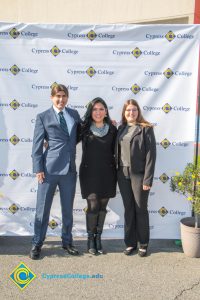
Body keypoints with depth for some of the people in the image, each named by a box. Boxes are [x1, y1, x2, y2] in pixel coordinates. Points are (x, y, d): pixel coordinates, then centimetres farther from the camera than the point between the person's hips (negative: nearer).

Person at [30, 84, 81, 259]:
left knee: (68, 209, 13)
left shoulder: (74, 114, 12)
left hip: (70, 169, 3)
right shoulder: (43, 117, 1)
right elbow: (37, 145, -2)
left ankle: (67, 242, 29)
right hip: (49, 168, -3)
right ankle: (37, 244, 21)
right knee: (43, 208, 6)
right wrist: (38, 169, -9)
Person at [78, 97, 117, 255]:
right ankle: (90, 239, 14)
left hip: (107, 173, 2)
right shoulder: (84, 128, 0)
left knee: (102, 207, 8)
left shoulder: (112, 129, 4)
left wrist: (116, 173, 4)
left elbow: (115, 151, 9)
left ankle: (98, 238, 23)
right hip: (90, 173, -2)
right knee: (93, 206, -4)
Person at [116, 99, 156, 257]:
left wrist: (148, 179, -15)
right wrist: (118, 171, 2)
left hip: (138, 174, -4)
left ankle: (143, 244, 22)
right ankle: (130, 242, 24)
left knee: (141, 209, 7)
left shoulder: (146, 129, -5)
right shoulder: (121, 129, 10)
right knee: (128, 209, 11)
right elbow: (117, 151, 11)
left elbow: (151, 154, -10)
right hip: (123, 174, 4)